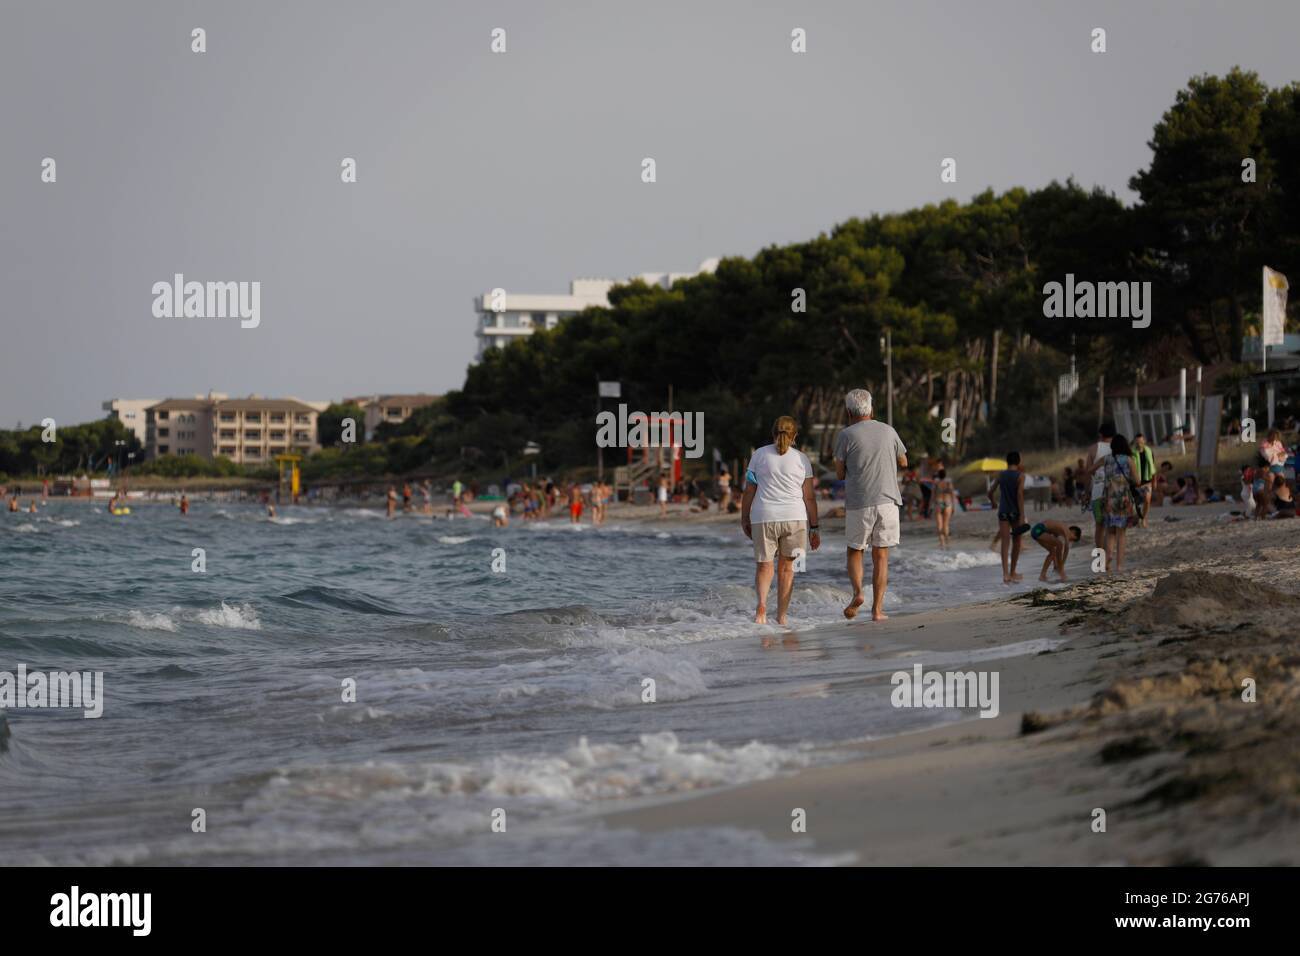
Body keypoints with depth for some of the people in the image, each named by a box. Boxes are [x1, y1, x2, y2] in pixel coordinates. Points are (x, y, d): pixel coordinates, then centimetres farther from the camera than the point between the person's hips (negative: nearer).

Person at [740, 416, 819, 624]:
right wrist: (814, 527, 8)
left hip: (763, 517, 0)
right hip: (794, 517, 0)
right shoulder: (801, 459, 6)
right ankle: (781, 616, 9)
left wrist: (744, 519, 14)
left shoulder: (760, 455, 6)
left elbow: (749, 492, 5)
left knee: (763, 565, 9)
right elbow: (809, 497, 4)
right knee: (786, 567, 12)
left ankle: (761, 603, -17)